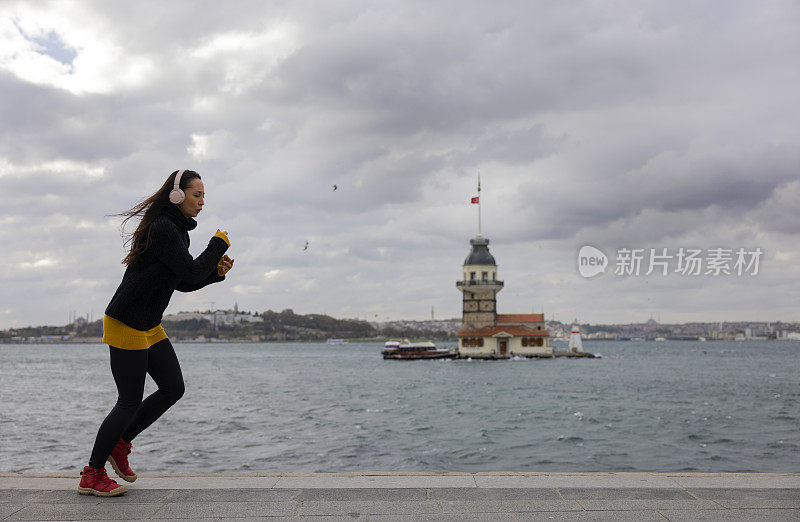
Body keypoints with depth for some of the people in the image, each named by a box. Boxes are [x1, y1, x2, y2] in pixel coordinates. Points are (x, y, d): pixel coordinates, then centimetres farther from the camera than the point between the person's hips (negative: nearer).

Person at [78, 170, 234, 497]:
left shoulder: (178, 231, 12)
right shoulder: (162, 228, -19)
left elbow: (183, 283, 16)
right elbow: (190, 273, -23)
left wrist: (216, 271, 2)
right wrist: (219, 244, -10)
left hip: (149, 327, 10)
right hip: (126, 324, -10)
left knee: (173, 388, 8)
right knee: (130, 402, -3)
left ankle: (119, 444, 24)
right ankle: (92, 475, 13)